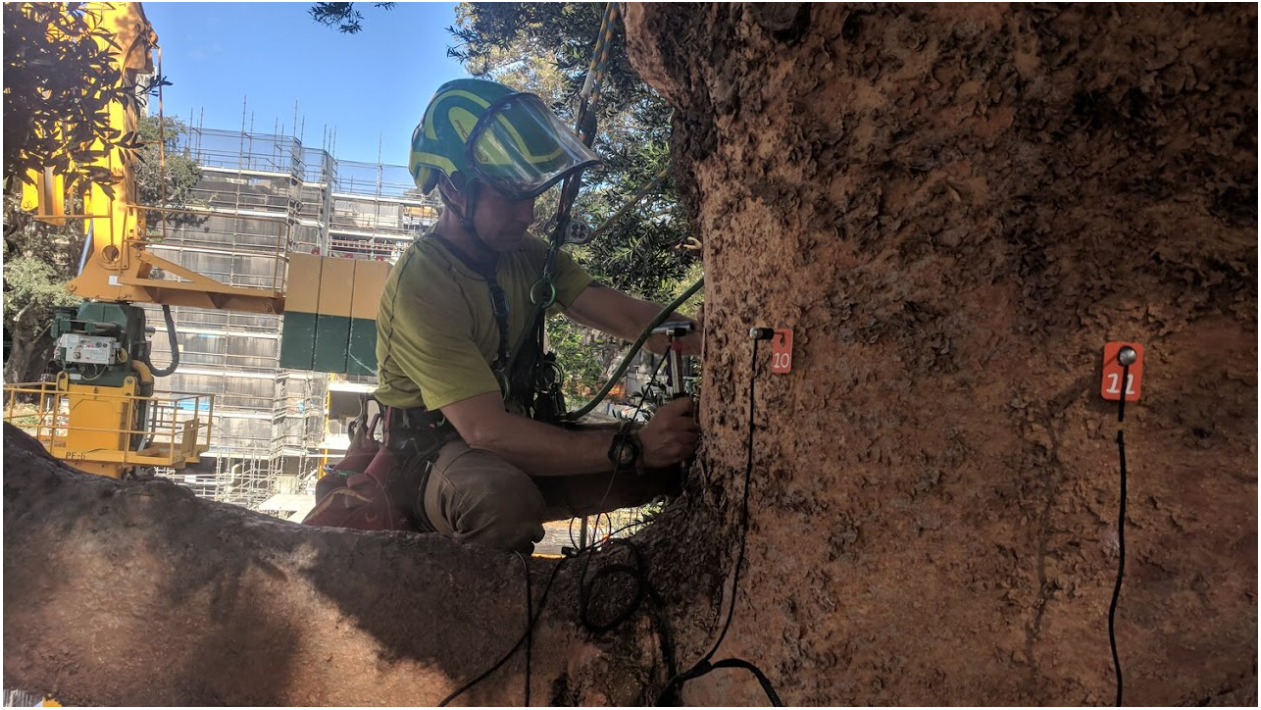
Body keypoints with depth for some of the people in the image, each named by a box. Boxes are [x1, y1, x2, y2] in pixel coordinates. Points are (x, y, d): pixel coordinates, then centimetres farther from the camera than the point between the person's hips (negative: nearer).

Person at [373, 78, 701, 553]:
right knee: (503, 496, -41)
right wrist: (633, 448, -38)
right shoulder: (420, 286, -22)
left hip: (516, 440, 6)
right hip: (438, 456, -6)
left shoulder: (527, 256, 1)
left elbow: (628, 316, -12)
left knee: (681, 452, -15)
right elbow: (485, 429, -31)